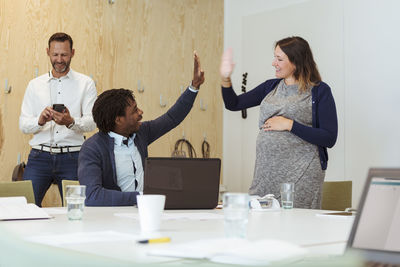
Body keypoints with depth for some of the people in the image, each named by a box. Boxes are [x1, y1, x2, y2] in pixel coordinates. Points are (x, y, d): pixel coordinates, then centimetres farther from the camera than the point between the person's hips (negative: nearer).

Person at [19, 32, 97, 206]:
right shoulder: (34, 85, 15)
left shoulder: (85, 83, 8)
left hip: (72, 157, -2)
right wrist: (40, 120, -14)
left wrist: (71, 122, -23)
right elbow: (23, 125, 8)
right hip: (39, 155, 2)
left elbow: (91, 122, -2)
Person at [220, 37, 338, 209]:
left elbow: (330, 139, -10)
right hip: (266, 172, 5)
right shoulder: (271, 87, 13)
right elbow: (234, 104, 17)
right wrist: (226, 79, 1)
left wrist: (290, 125, -13)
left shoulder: (320, 91, -3)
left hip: (301, 174, -5)